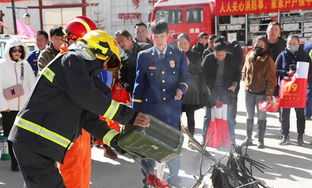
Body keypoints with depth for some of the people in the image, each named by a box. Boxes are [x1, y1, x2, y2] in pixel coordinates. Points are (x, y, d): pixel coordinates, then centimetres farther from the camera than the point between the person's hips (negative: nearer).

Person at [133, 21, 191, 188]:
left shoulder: (179, 56, 4)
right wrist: (136, 108, 1)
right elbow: (139, 82, 3)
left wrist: (181, 88, -15)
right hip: (150, 107, 0)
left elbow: (186, 77, 8)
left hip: (172, 107, 1)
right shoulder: (144, 56, 2)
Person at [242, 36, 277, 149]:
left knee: (261, 117, 7)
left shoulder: (268, 60, -10)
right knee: (249, 116, 13)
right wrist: (245, 81, 5)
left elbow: (271, 79, -11)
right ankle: (249, 138, 25)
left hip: (262, 93, -4)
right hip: (249, 92, 4)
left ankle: (261, 140, 16)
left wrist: (269, 94, -14)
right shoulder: (249, 56, 2)